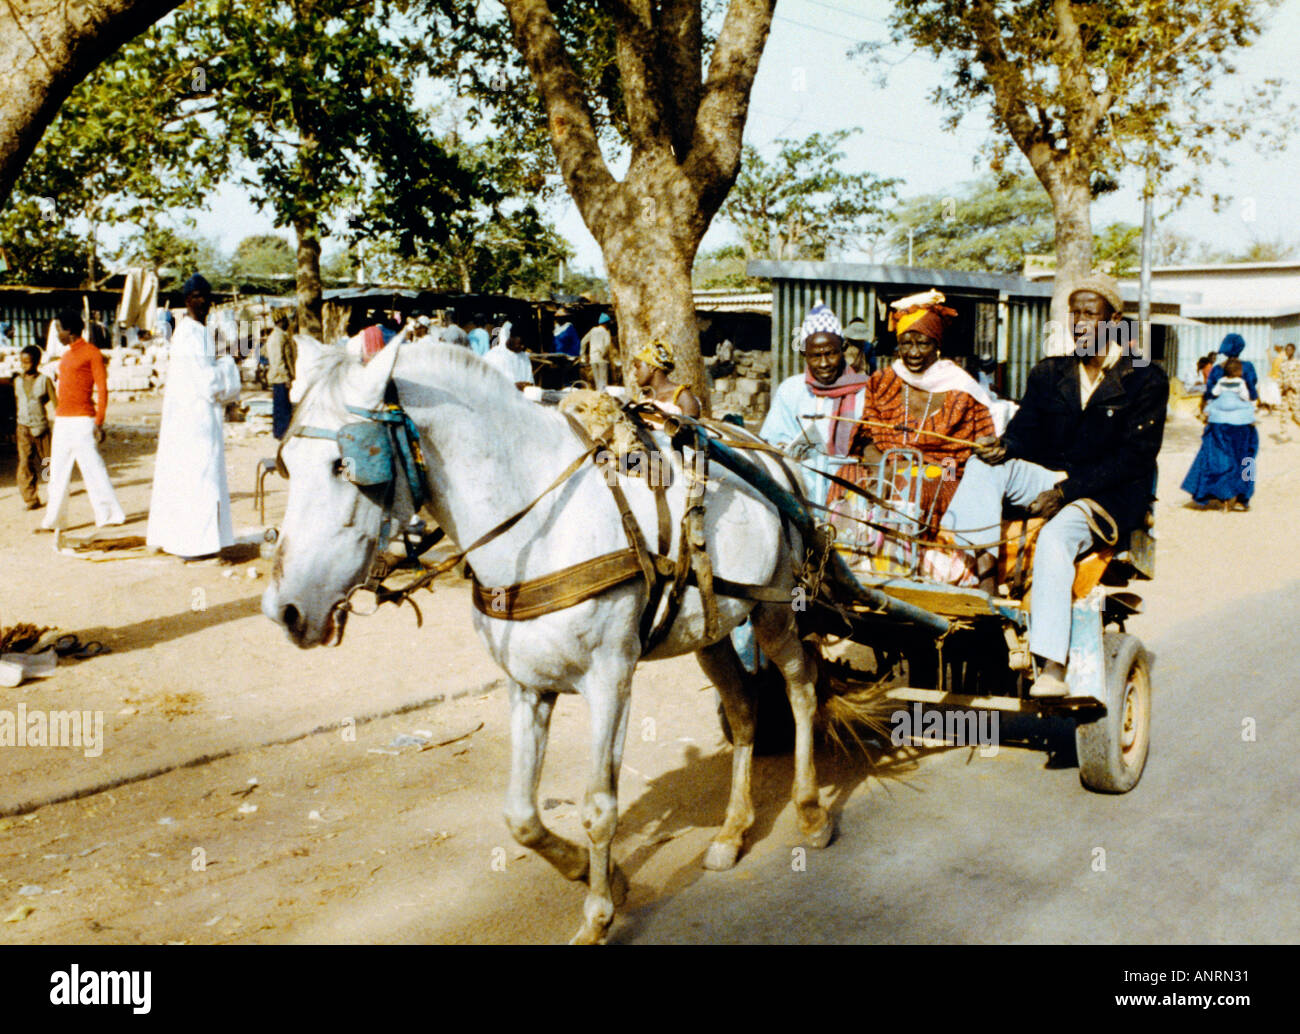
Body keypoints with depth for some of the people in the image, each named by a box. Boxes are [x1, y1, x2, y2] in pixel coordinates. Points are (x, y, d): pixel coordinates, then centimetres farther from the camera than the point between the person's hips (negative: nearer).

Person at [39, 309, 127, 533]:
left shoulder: (91, 353, -7)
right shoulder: (67, 355, 18)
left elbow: (102, 389, -11)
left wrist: (99, 423, -17)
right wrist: (59, 417, 19)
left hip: (81, 421, -8)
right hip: (61, 422, 8)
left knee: (92, 468, -6)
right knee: (57, 472, 10)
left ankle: (109, 516, 1)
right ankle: (53, 520, 16)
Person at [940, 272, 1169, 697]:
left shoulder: (1146, 380, -2)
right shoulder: (1048, 373, 13)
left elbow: (1136, 458, -11)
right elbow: (1024, 432, 7)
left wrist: (1067, 490, -21)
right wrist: (1003, 447, -20)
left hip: (1112, 494, -5)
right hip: (1052, 479, 5)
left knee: (1055, 537, -36)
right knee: (985, 465, -21)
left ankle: (1052, 666, -40)